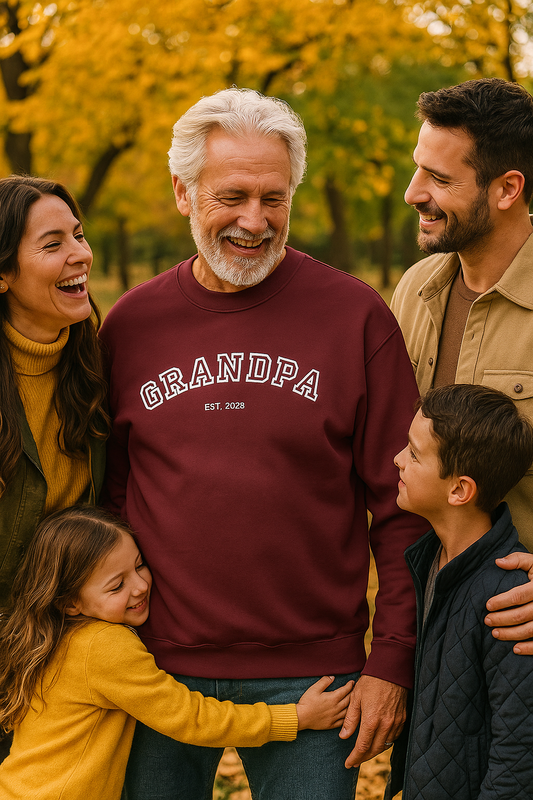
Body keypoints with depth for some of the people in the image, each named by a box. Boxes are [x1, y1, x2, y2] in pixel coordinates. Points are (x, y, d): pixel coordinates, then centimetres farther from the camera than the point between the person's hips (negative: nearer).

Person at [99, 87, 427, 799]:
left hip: (309, 675, -2)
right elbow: (105, 498, 10)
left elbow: (401, 508, -3)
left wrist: (392, 660, -6)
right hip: (159, 666, 2)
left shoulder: (355, 315, -4)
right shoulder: (129, 325, 2)